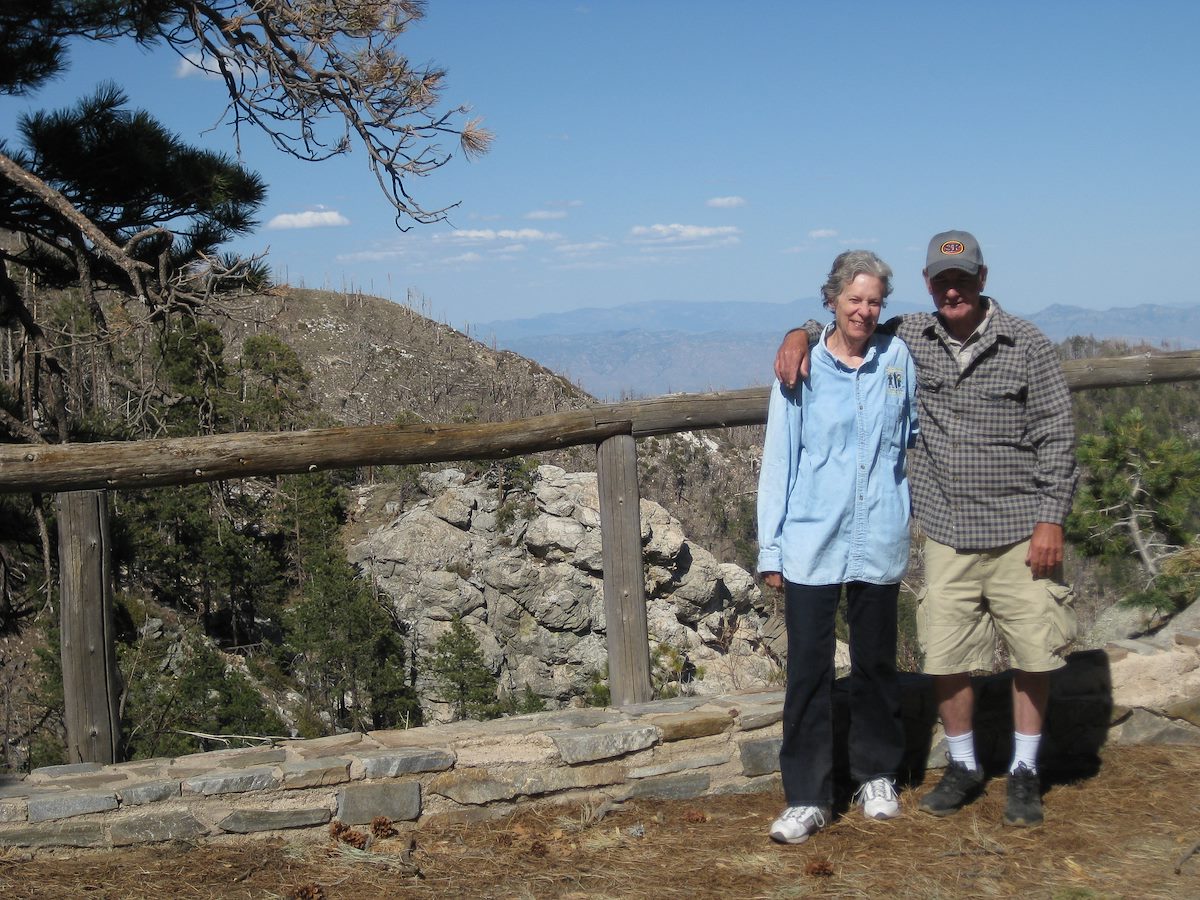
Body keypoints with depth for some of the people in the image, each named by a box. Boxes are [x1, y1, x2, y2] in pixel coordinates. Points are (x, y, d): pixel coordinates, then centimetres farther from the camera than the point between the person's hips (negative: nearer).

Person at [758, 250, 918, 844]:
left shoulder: (898, 359, 3)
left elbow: (913, 434, 18)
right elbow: (778, 460, -1)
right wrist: (770, 547, -2)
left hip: (879, 542, 2)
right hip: (811, 544, -2)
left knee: (875, 662, 14)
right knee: (808, 668, -1)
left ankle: (877, 775, 32)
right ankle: (806, 798, 7)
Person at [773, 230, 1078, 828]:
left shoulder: (1025, 345, -3)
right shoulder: (907, 338, 3)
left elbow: (1055, 436, -3)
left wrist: (1051, 518, -8)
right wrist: (801, 334, -4)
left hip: (1020, 531, -2)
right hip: (948, 533, 2)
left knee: (1033, 651, 5)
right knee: (946, 656, 5)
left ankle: (1024, 773, 23)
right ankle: (963, 767, 25)